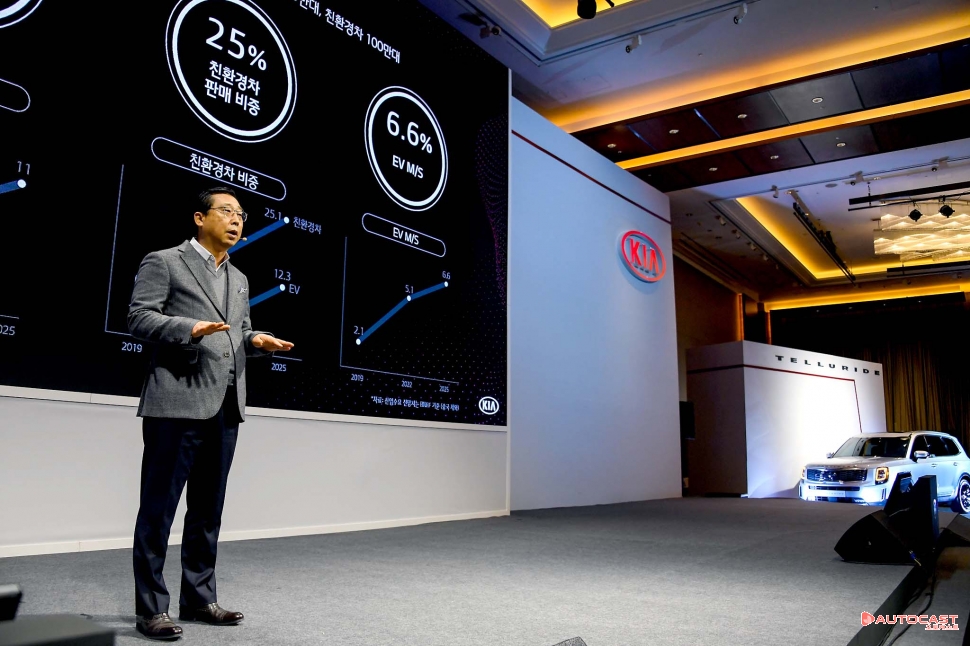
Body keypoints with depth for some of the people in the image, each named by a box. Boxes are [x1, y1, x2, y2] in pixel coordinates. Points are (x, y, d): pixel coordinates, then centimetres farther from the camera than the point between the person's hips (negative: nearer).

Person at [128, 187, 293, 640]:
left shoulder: (239, 280, 22)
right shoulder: (164, 262, 2)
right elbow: (138, 317, -6)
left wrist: (257, 341, 2)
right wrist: (190, 328, -21)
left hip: (225, 407, 7)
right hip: (177, 402, -7)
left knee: (208, 509, 12)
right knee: (159, 506, -1)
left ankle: (198, 599, 22)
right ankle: (151, 608, 9)